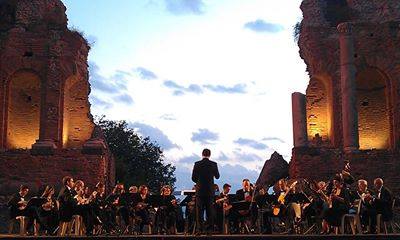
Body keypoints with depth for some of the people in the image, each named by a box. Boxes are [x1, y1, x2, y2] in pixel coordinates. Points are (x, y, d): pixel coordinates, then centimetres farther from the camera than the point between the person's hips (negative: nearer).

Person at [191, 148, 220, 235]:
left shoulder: (197, 164, -4)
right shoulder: (213, 164, -3)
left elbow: (193, 178, -2)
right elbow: (217, 176, 9)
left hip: (200, 190, 0)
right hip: (210, 190, 1)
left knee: (199, 210, 3)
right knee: (210, 210, 6)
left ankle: (199, 229, 0)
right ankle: (209, 229, 5)